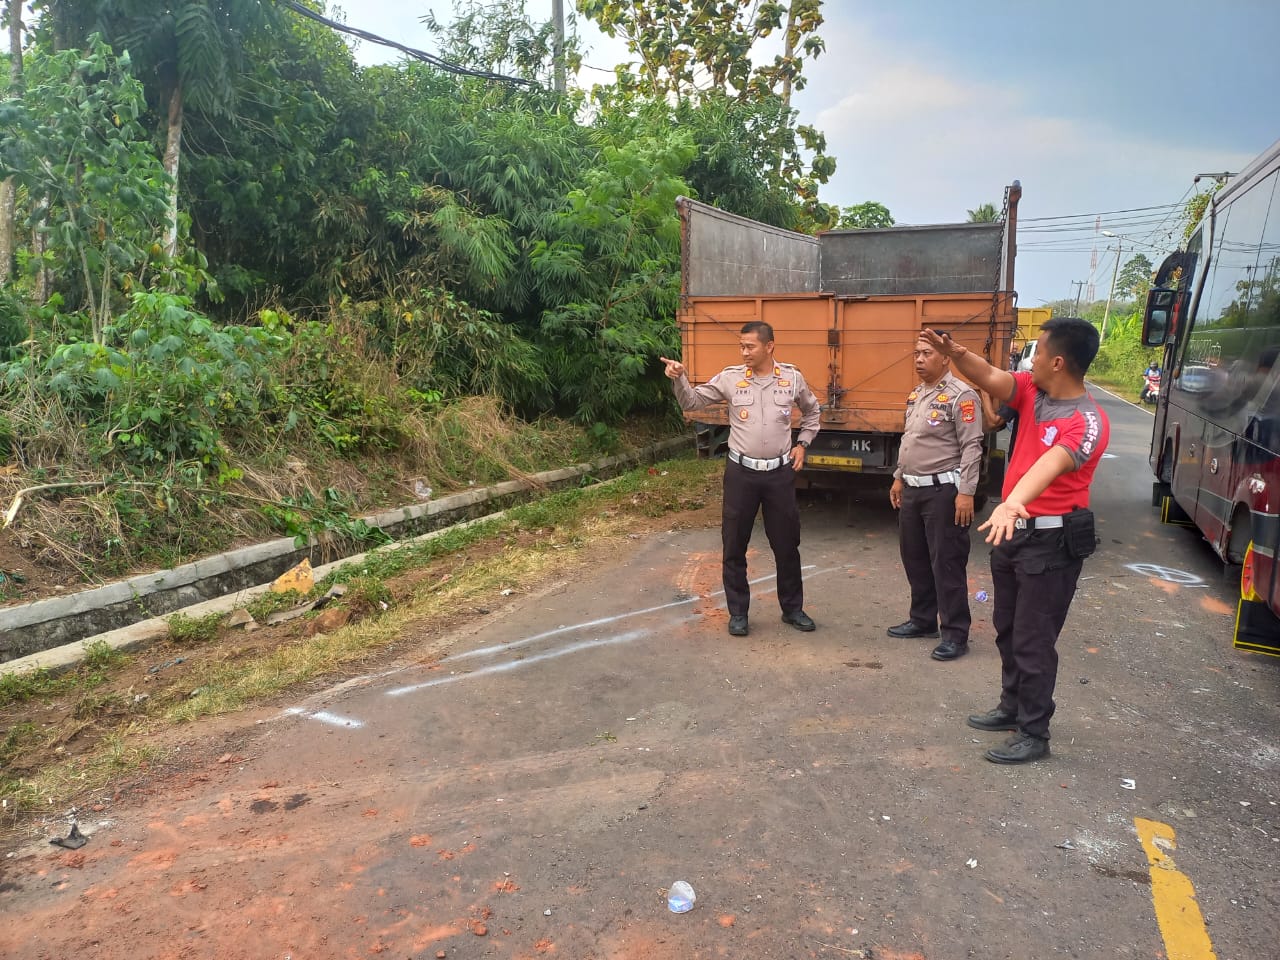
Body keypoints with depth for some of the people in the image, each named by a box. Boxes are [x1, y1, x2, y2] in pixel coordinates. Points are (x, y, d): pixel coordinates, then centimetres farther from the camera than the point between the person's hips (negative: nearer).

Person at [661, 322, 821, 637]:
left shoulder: (792, 378, 0)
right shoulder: (730, 377, -4)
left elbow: (811, 411, 18)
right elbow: (692, 402, -1)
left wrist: (802, 444, 10)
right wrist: (679, 378, -19)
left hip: (780, 472, 1)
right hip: (741, 472, -1)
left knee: (786, 544, 11)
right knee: (734, 545, 5)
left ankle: (792, 608, 28)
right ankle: (738, 612, 20)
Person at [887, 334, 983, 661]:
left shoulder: (960, 395, -14)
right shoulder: (916, 394, 13)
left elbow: (971, 447, -17)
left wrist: (966, 492, -20)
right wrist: (899, 477, 21)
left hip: (943, 490, -9)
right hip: (913, 489, 9)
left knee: (946, 563, -2)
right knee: (914, 557, 15)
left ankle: (955, 634, 8)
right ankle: (923, 619, 30)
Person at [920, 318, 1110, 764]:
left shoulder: (1087, 422, -23)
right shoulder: (1033, 391, 0)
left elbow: (1050, 465, -40)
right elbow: (989, 377, -10)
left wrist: (1012, 503, -56)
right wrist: (953, 351, -30)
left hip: (1052, 541, -8)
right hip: (1013, 530, 8)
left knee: (1034, 639, 2)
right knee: (1007, 628, 21)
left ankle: (1034, 734, 18)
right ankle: (1012, 706, 40)